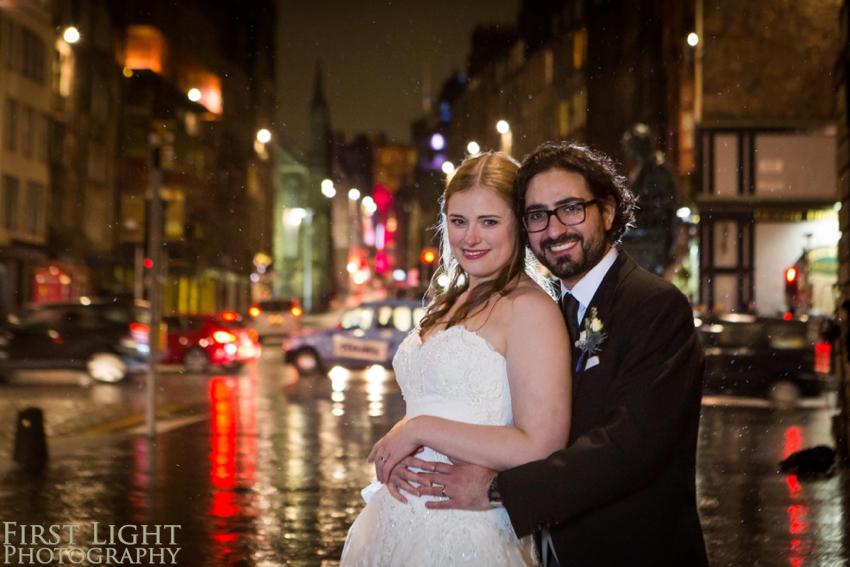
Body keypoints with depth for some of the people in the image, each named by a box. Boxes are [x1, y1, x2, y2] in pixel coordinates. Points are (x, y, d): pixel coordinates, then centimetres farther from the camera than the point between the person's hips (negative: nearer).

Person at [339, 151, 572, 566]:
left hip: (467, 533, -7)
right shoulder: (446, 306, 11)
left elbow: (540, 447, -21)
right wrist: (395, 452, -2)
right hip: (401, 518, 7)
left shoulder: (530, 308, -14)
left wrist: (421, 430, -16)